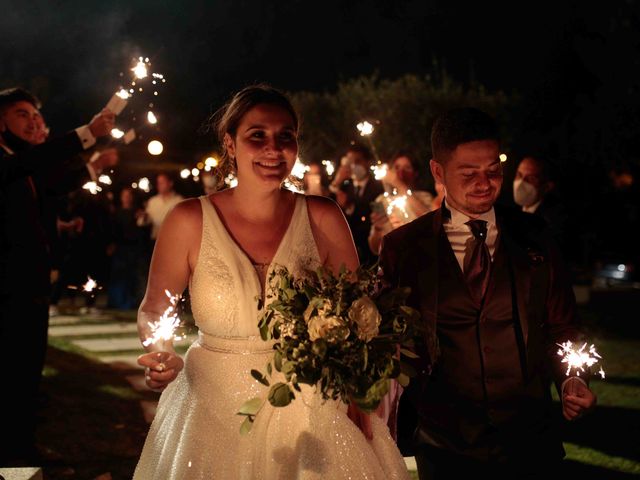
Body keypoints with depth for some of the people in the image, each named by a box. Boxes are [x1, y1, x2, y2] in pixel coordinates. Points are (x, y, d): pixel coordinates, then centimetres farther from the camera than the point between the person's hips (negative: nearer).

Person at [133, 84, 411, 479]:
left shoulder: (322, 218, -6)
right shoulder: (189, 221, -9)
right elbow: (153, 310, 3)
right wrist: (163, 357, -18)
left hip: (310, 413, 1)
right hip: (215, 414, 0)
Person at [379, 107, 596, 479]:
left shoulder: (533, 237, 3)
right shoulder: (402, 247, -2)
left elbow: (560, 330, 8)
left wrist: (571, 381, -10)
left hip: (530, 444, 1)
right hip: (445, 448, -1)